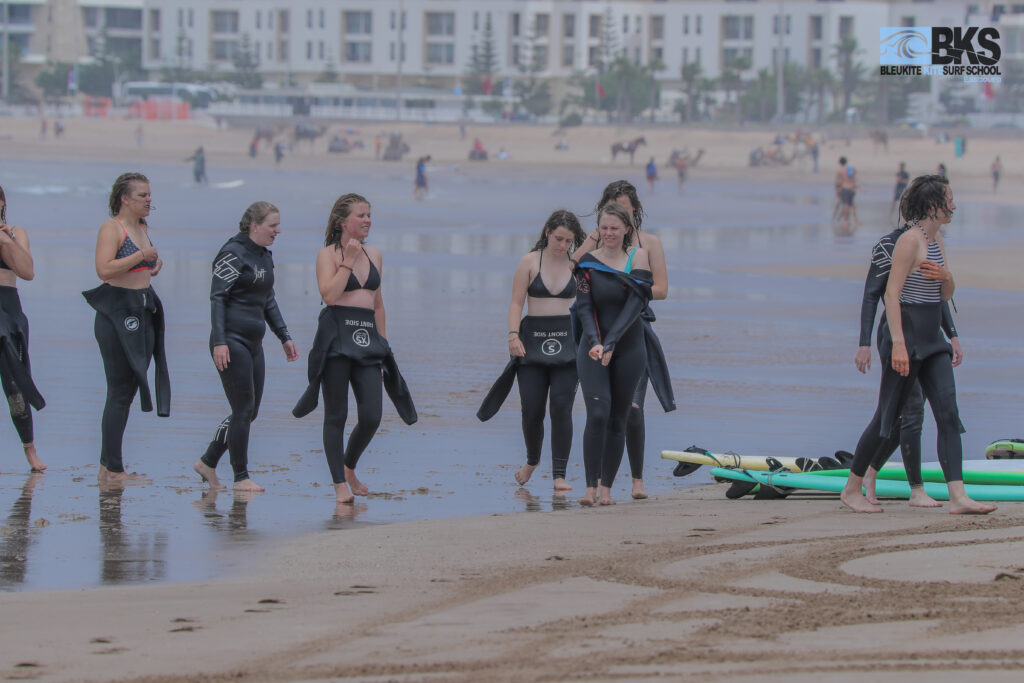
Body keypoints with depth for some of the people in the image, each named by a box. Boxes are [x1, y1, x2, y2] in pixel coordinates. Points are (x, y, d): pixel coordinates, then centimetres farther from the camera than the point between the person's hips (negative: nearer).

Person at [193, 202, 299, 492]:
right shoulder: (233, 253, -11)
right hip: (232, 342, -9)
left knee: (249, 412, 9)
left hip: (253, 343, 9)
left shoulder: (264, 256, 15)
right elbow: (217, 297, -15)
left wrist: (284, 337, 20)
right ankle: (241, 477, 3)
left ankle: (207, 462, 21)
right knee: (243, 409, -5)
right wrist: (219, 341, -21)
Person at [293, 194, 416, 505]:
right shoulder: (327, 255, -1)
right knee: (337, 415, -1)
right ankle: (339, 483, 7)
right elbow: (329, 294, -16)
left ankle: (349, 468, 23)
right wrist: (348, 261, -13)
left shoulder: (374, 255, 16)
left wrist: (382, 342, 19)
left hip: (367, 339, 5)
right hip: (336, 336, -5)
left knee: (371, 417, -3)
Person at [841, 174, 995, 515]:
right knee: (888, 416, 0)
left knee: (949, 413, -5)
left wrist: (945, 277, -5)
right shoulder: (910, 241, -13)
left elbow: (946, 295, 19)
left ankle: (958, 496, -12)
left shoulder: (936, 240, 13)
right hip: (906, 335, -8)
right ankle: (851, 489, 15)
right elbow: (891, 293, -19)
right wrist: (897, 343, -26)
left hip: (931, 340, 8)